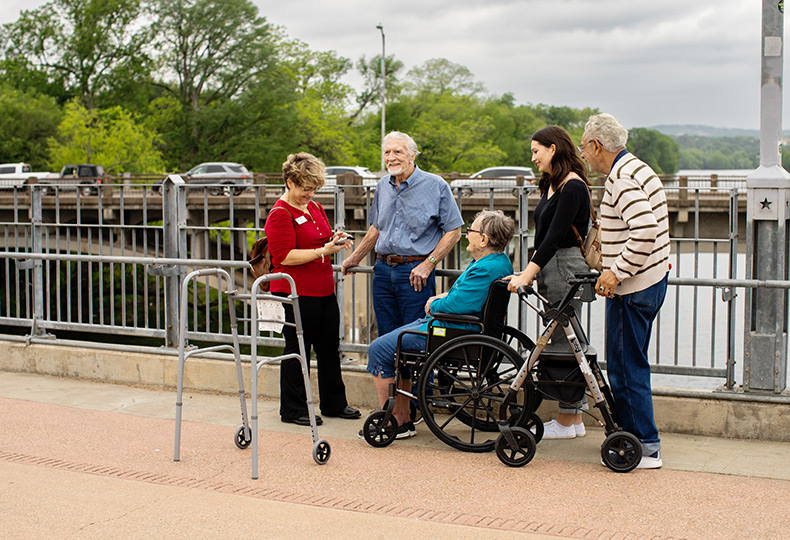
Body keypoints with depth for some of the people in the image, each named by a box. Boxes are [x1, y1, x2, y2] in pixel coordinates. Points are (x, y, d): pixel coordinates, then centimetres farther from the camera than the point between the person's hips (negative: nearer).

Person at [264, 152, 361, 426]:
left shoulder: (315, 208, 14)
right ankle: (293, 410, 12)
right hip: (296, 293, -8)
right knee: (297, 351, 0)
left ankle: (334, 403, 25)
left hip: (324, 290, 8)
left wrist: (336, 240, 5)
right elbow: (285, 257, -19)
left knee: (329, 347, 13)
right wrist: (323, 251, -24)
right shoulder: (280, 214, -12)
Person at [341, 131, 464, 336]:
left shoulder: (436, 186, -5)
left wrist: (428, 264, -12)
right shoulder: (383, 186, 13)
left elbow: (453, 231, -4)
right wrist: (355, 258, 26)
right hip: (383, 270, 5)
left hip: (415, 273, -5)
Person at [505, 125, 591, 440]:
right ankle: (574, 416, 16)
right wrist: (530, 269, 14)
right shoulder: (551, 185, 15)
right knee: (562, 342, 11)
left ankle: (569, 421, 3)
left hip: (567, 266, -10)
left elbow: (556, 235, -21)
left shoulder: (573, 187, -15)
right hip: (550, 266, 10)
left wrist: (528, 274, -23)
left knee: (565, 342, -4)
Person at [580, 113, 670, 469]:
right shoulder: (637, 169, 15)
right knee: (632, 364, 18)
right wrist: (616, 268, 18)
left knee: (626, 367, -3)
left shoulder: (622, 180, -18)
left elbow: (646, 231, -30)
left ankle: (646, 448, 3)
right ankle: (637, 436, 26)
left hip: (633, 288, -10)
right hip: (652, 279, 10)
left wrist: (617, 273, -22)